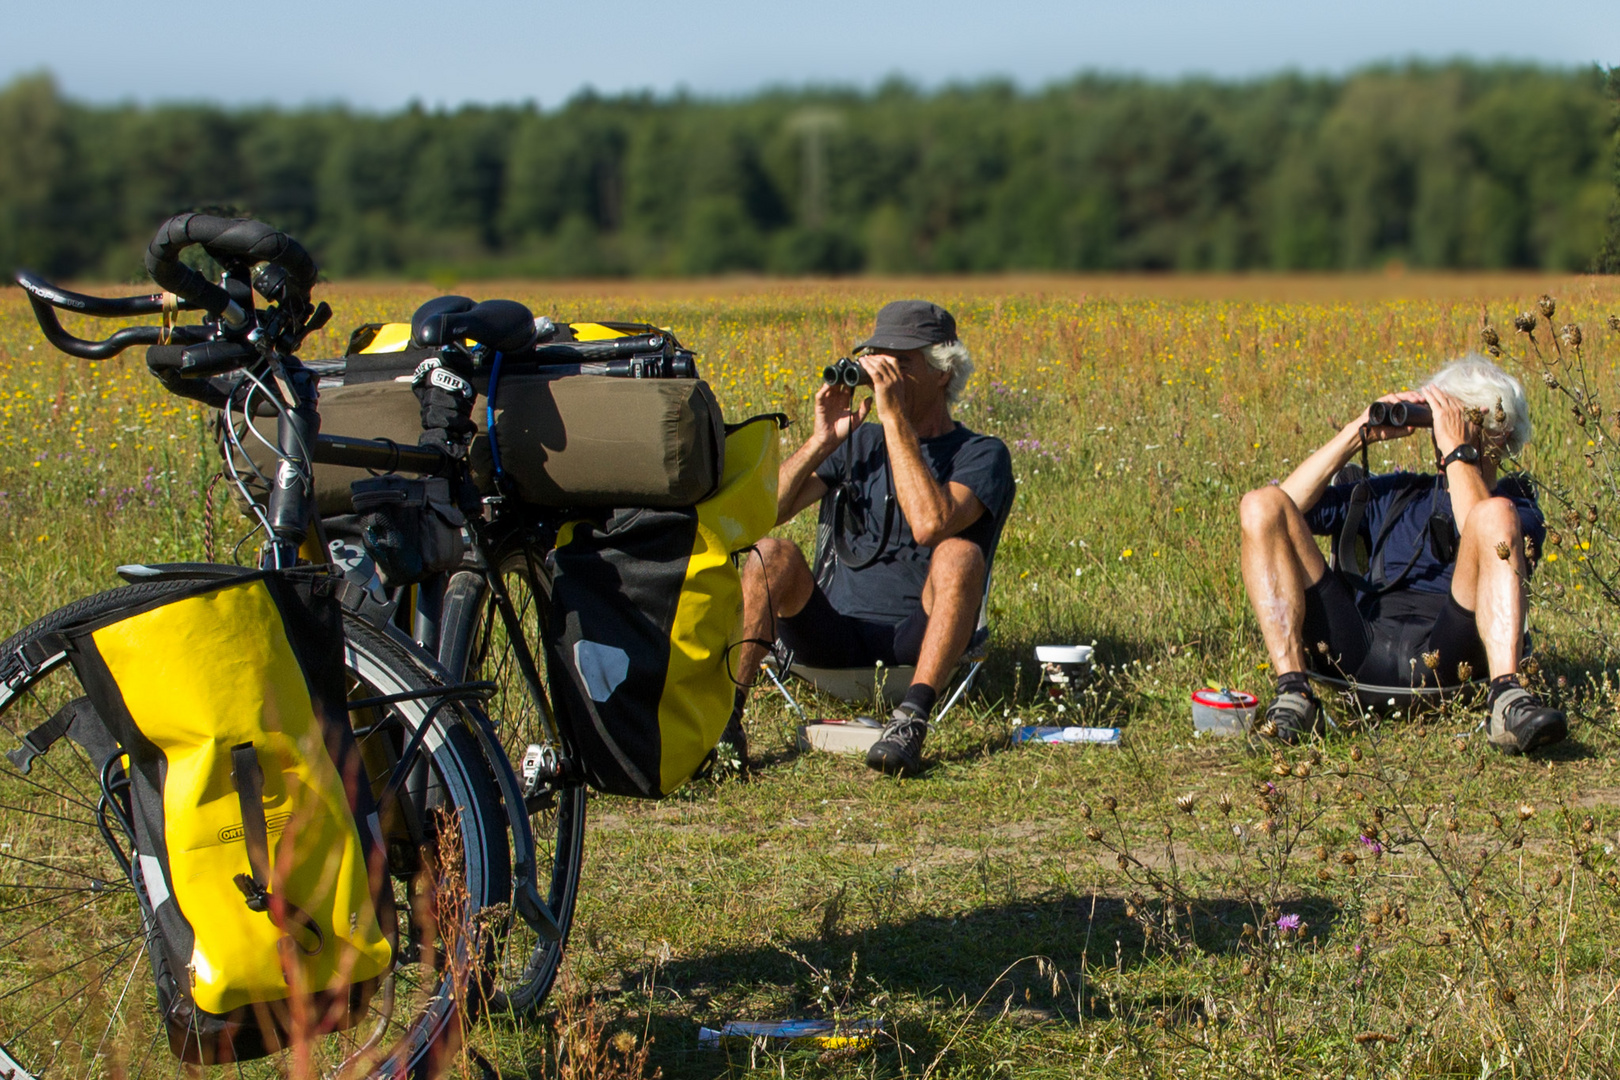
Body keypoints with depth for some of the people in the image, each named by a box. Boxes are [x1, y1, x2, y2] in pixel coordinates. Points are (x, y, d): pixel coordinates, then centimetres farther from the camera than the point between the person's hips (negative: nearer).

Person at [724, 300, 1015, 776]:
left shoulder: (982, 455, 4)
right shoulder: (860, 443, 18)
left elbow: (931, 524, -20)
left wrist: (895, 419, -17)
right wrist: (821, 440, -3)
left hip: (916, 640, -3)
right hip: (835, 632, 3)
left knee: (959, 554, -32)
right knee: (774, 553, -23)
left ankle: (911, 719, -43)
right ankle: (725, 711, -33)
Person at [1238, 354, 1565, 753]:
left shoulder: (1518, 507, 22)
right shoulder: (1397, 493, 33)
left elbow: (1484, 537, -6)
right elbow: (1289, 508, 21)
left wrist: (1457, 449, 2)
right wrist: (1356, 435, 17)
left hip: (1445, 655, -3)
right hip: (1359, 648, 3)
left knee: (1497, 515, -25)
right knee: (1262, 505, -9)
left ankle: (1507, 696, -43)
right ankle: (1292, 691, -25)